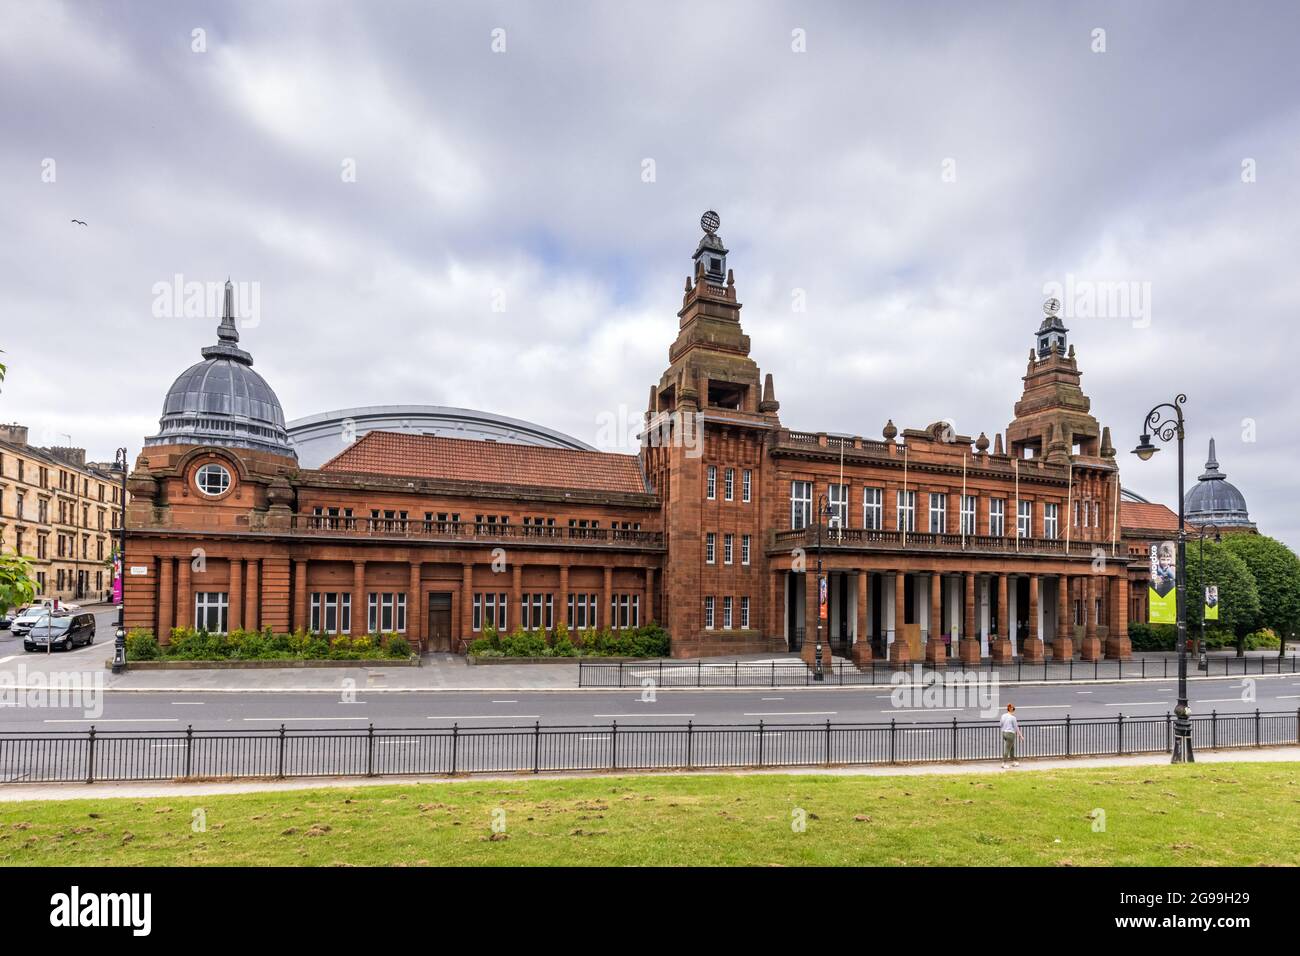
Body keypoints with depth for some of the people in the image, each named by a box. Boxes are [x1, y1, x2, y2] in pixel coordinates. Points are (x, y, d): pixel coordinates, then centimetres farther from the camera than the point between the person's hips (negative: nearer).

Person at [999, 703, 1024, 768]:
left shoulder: (1003, 716, 6)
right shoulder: (1013, 717, -12)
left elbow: (1000, 725, 13)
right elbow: (1016, 727, -7)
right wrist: (1020, 735, 3)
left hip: (1004, 733, 7)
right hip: (1010, 734, -7)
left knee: (1012, 748, 21)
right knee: (1007, 749, -3)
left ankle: (1013, 762, 31)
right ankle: (1004, 764, -3)